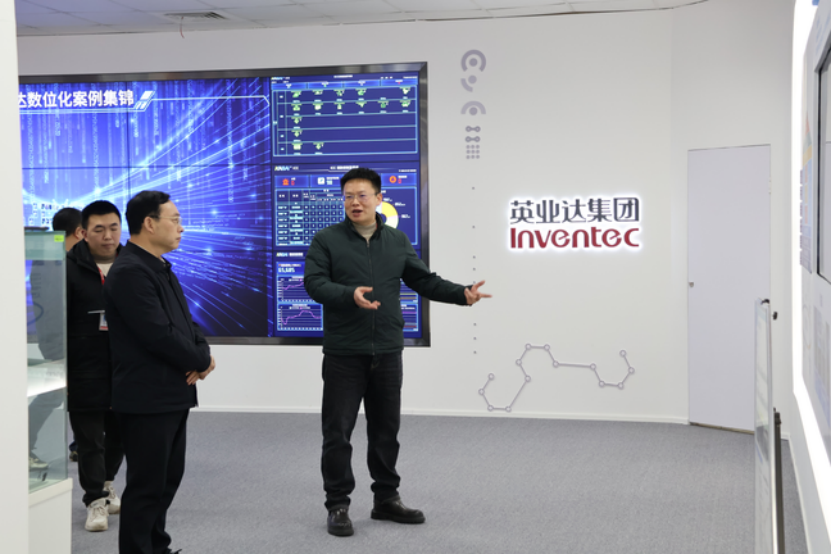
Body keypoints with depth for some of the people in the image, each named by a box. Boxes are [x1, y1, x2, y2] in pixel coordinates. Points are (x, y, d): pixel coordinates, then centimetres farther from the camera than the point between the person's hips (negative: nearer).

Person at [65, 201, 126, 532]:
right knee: (90, 439, 1)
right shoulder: (69, 268, -7)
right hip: (84, 371, -4)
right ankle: (96, 500, 10)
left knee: (120, 434, 15)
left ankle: (106, 483, 37)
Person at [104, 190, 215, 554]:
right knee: (148, 485, -3)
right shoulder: (130, 272, -18)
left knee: (168, 478, 18)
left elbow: (185, 321, 16)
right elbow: (159, 335, -23)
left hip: (172, 394, 10)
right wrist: (201, 361, -10)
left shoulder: (160, 268, 14)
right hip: (147, 398, -10)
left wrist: (203, 353, -5)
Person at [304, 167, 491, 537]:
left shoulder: (398, 241, 9)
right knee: (338, 431, 0)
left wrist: (462, 294, -4)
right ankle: (337, 506, 10)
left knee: (386, 428, 12)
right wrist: (350, 295, -31)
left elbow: (424, 281, 10)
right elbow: (314, 284, -13)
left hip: (387, 352, 4)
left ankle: (386, 499, 25)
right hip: (343, 353, -3)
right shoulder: (326, 240, -3)